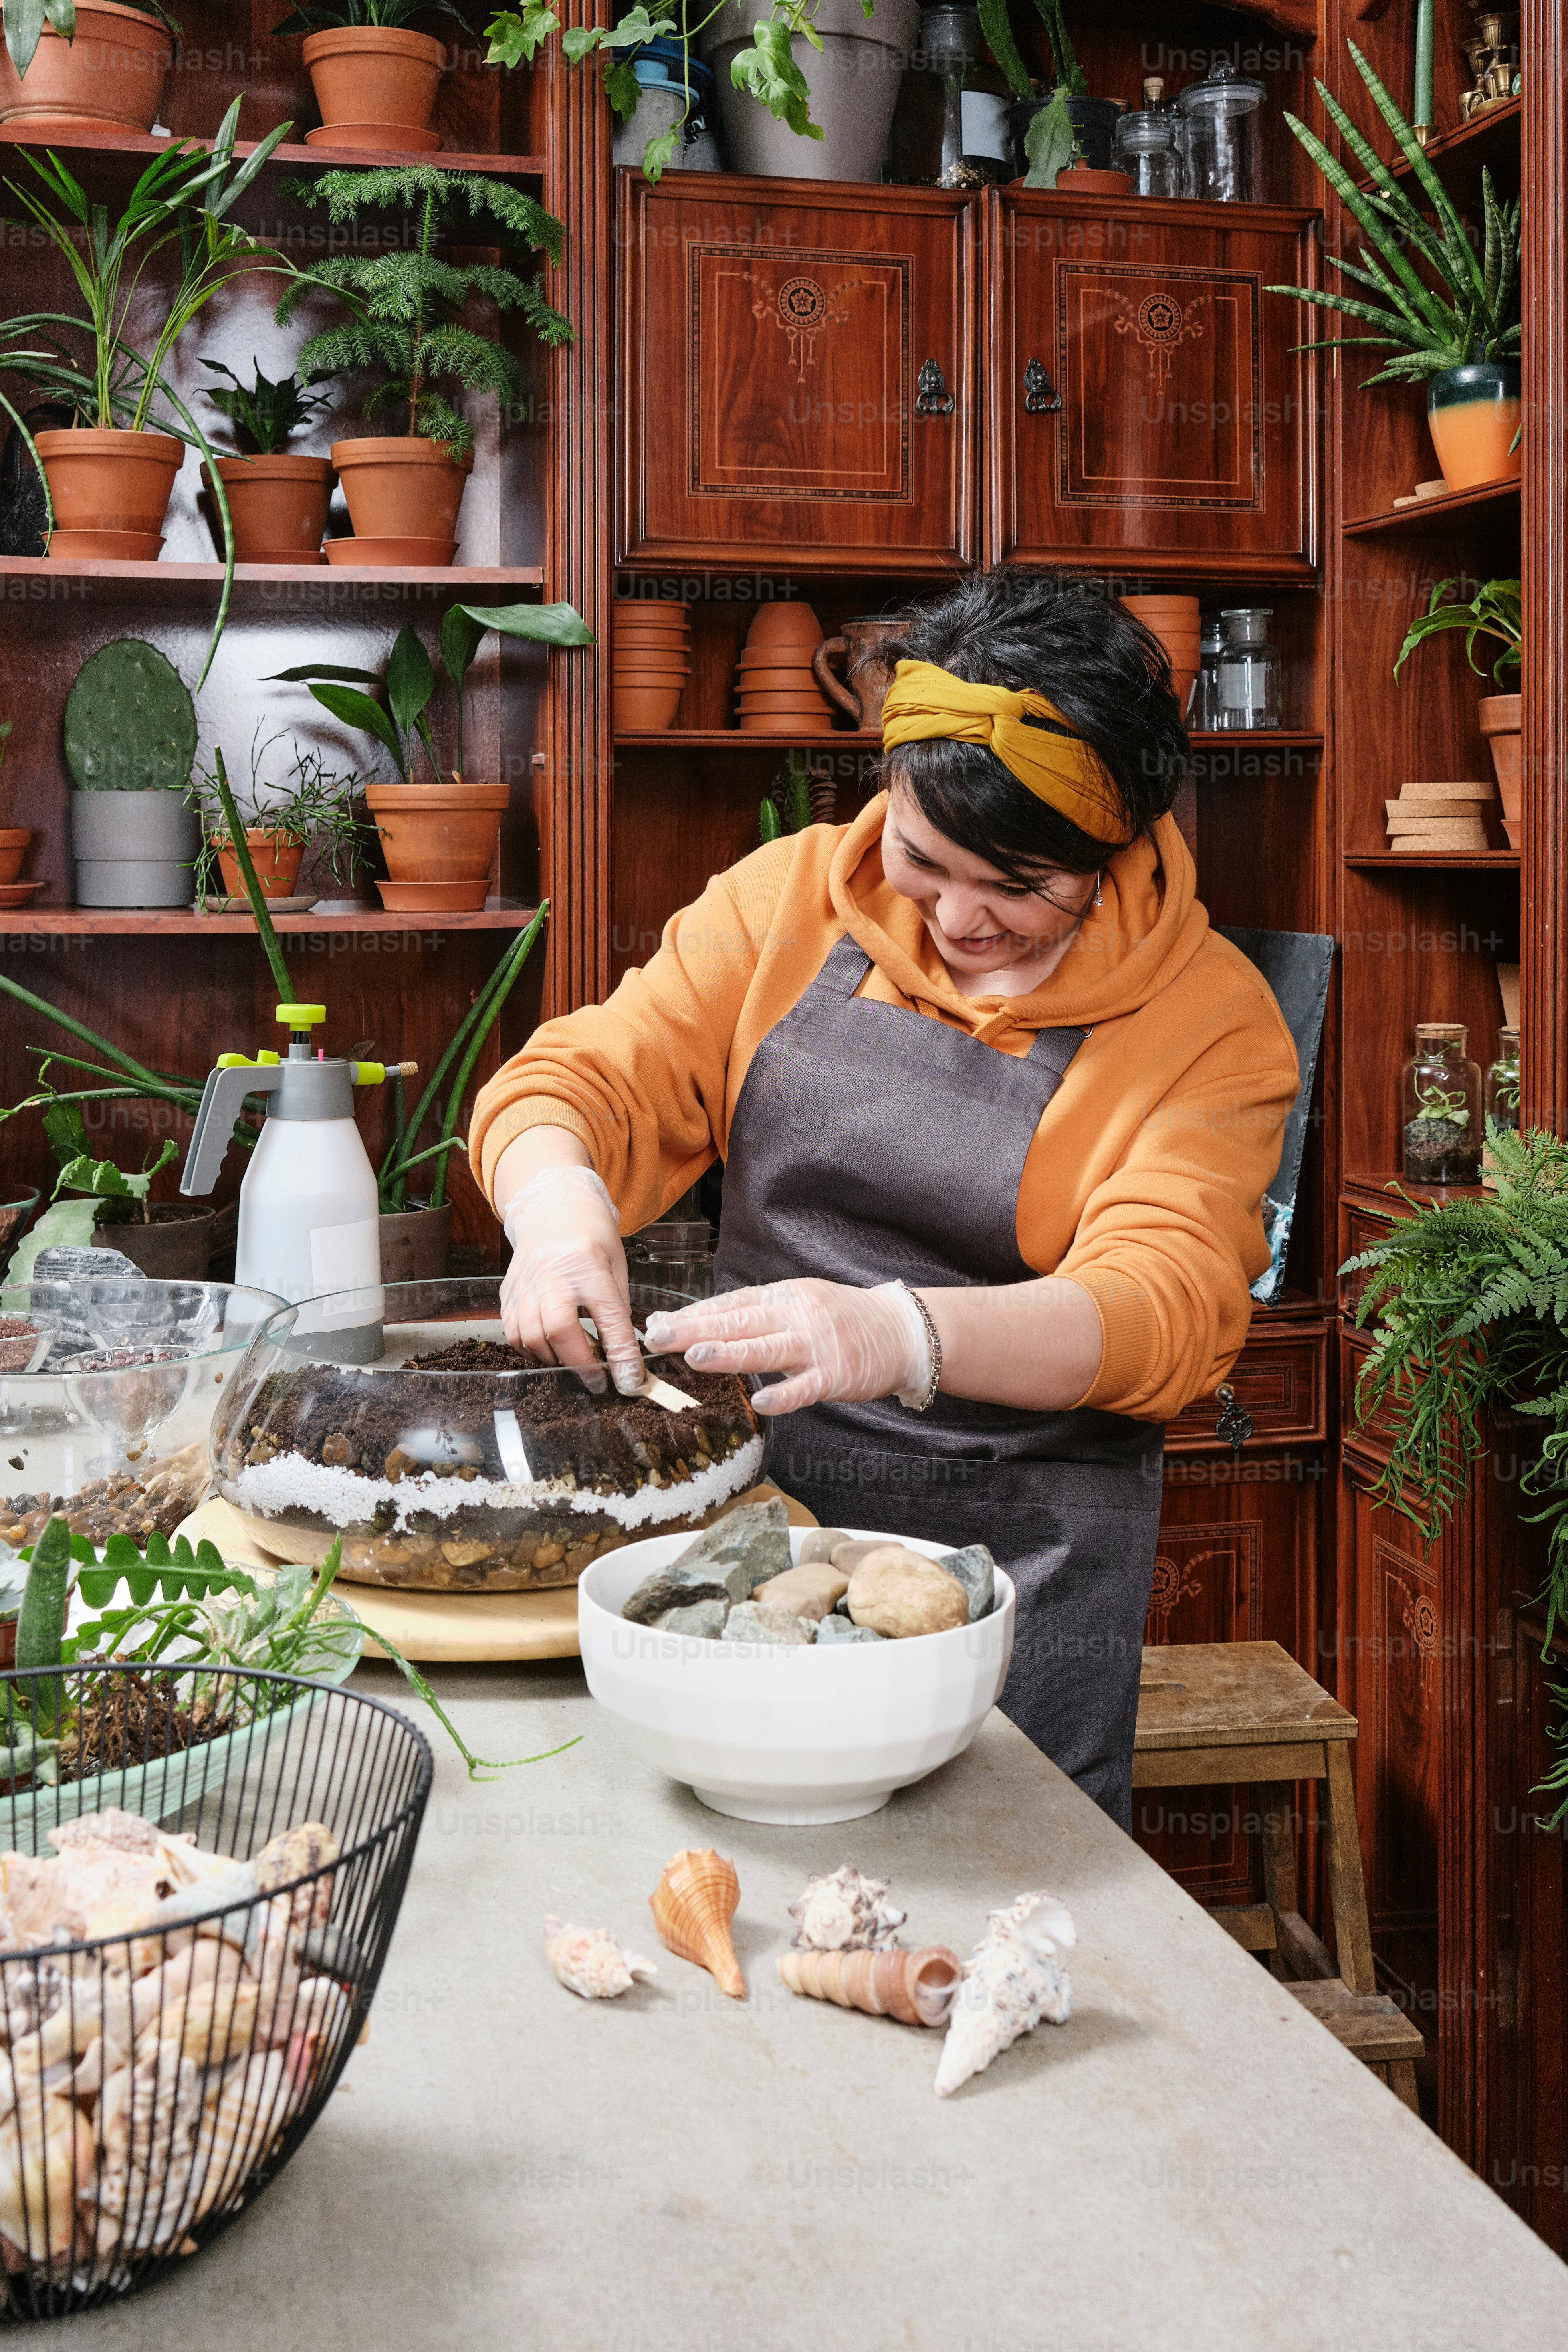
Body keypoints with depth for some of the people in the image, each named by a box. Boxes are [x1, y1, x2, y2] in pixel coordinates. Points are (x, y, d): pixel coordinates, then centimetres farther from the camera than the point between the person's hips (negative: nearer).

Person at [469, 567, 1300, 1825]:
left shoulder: (1210, 1015, -7)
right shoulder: (796, 896, 2)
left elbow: (1162, 1311, -19)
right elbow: (589, 1076, 0)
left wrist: (900, 1336, -37)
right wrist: (558, 1201, -25)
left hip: (1023, 1561, -2)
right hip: (750, 1489, 3)